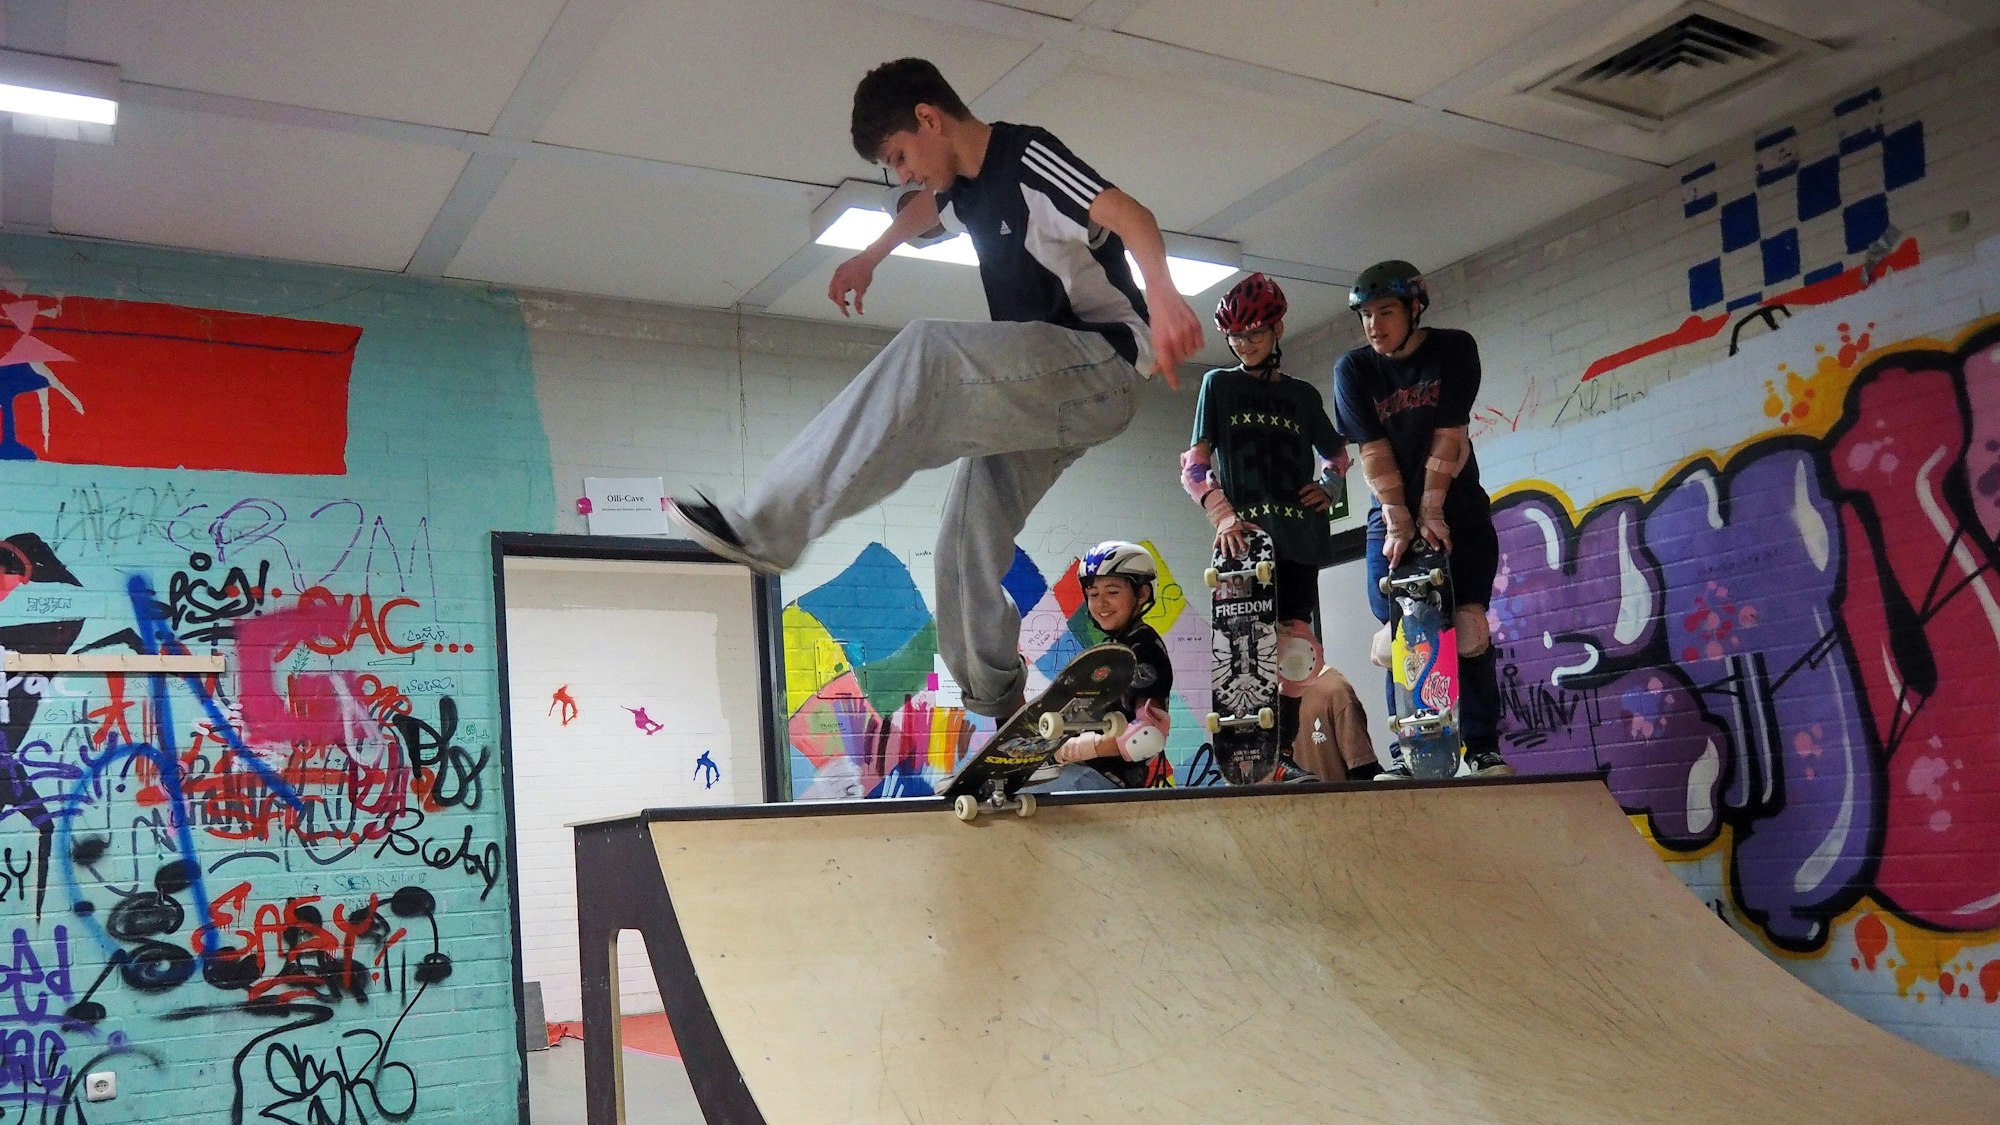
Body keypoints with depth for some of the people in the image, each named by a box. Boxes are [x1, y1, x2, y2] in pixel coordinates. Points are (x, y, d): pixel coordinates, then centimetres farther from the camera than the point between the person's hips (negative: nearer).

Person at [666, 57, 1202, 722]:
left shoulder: (1028, 158, -11)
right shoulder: (966, 181, 14)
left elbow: (1128, 215, -30)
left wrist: (1160, 294, -48)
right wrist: (870, 257, 41)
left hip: (1100, 367, -10)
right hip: (1041, 390, 10)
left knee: (925, 356, -31)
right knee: (969, 553, 0)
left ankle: (764, 527, -33)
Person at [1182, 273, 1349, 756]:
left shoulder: (1303, 395, 19)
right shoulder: (1219, 384, 12)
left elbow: (1336, 453, 33)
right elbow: (1196, 464, 3)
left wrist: (1329, 485, 10)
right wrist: (1223, 516, -14)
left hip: (1298, 536, 3)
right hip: (1244, 535, -3)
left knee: (1295, 649, -5)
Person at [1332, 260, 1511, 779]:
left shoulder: (1454, 349, -6)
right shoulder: (1352, 370, -4)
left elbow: (1447, 437, -13)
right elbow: (1374, 452, -10)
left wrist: (1431, 512, -18)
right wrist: (1399, 521, -18)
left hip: (1456, 511, -1)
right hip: (1392, 516, 1)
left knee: (1468, 630, -10)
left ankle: (1482, 749, -5)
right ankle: (1405, 755, 0)